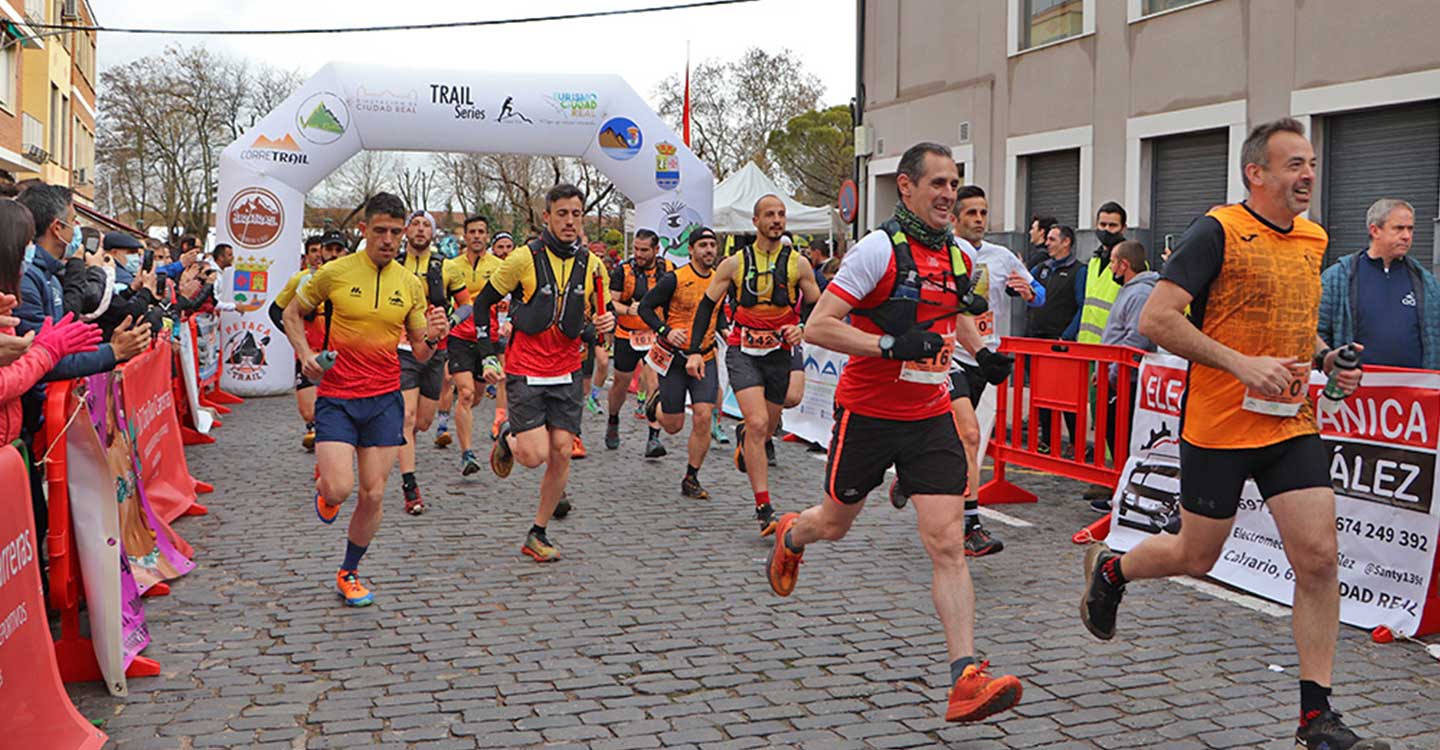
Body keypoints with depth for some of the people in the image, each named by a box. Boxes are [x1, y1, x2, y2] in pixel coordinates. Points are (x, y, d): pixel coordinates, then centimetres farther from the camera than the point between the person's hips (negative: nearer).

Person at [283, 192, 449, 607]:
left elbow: (419, 353, 10)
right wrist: (306, 354, -6)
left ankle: (349, 573, 25)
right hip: (336, 395, -2)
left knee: (373, 495, 3)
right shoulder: (334, 272, -5)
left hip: (384, 399, 3)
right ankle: (323, 483, 25)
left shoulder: (410, 284, 4)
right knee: (339, 489, -14)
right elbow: (292, 313, 10)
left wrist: (431, 338, -13)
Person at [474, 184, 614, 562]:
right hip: (525, 372, -4)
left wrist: (604, 323, -10)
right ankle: (508, 437, 25)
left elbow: (601, 316, 14)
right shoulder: (524, 258, -8)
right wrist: (488, 358, -4)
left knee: (562, 452, -1)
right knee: (535, 455, -12)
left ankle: (538, 534, 14)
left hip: (567, 373, 4)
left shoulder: (592, 265, 3)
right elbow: (483, 304, 0)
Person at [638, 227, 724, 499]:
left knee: (703, 417, -11)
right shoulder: (675, 279, -11)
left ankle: (691, 479, 3)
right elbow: (645, 307, -8)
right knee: (673, 426, 4)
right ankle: (657, 404, 42)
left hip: (705, 357, 3)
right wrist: (666, 331, -21)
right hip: (675, 358, -3)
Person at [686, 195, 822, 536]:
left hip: (780, 353, 2)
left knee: (765, 428, 13)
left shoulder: (798, 263, 2)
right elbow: (706, 305, 7)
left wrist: (803, 329, -11)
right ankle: (764, 509, -16)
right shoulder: (734, 263, 0)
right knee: (757, 424, -18)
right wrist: (695, 351, -1)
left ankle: (742, 437, 53)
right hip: (743, 353, -2)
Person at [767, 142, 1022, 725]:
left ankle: (965, 680, -10)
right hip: (868, 414, -4)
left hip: (931, 419, 4)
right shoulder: (879, 249, -15)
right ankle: (790, 536, 55)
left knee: (948, 544, -8)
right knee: (835, 523, 18)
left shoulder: (959, 257, 5)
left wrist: (982, 352, 8)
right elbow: (816, 328, -19)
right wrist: (891, 345, -27)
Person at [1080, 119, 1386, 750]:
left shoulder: (1313, 240, 10)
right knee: (1196, 556, 7)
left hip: (1292, 425, 6)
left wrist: (1323, 358, 5)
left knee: (1319, 559, -3)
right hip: (1218, 428, -6)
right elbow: (1155, 319, -19)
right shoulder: (1218, 232, -12)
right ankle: (1109, 569, 39)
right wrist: (1241, 364, -24)